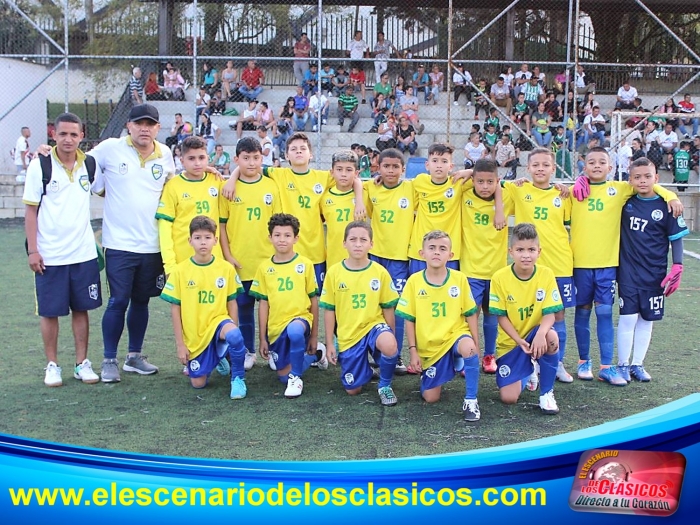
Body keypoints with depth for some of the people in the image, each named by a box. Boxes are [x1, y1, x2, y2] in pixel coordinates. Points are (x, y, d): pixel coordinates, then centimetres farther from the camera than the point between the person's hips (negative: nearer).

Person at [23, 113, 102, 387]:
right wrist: (32, 250, -9)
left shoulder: (89, 164, 3)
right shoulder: (40, 166, -7)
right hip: (49, 255, -3)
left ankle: (82, 363, 20)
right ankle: (52, 365, 19)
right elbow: (30, 210, -5)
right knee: (50, 312, 6)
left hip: (83, 253, 3)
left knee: (81, 309, 9)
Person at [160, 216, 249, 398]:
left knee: (234, 336, -36)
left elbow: (232, 303, 4)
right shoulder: (180, 271, -5)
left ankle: (238, 378, -9)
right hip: (193, 336, 1)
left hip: (218, 321, -1)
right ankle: (213, 359, 36)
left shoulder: (226, 269, -3)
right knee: (198, 383, 2)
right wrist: (180, 344, -3)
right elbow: (175, 309, -2)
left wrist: (234, 333, -5)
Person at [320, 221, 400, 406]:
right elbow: (329, 310, 2)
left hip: (374, 325, -1)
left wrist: (390, 338, 3)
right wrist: (329, 344, 2)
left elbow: (388, 309, 3)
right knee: (352, 389, 1)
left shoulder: (380, 272, -5)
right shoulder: (334, 272, -4)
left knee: (389, 346, -37)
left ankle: (385, 385, -6)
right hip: (348, 335, 1)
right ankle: (365, 370, 38)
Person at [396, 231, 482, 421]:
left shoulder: (459, 279, -5)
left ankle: (471, 400, -20)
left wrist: (475, 345, -4)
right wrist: (413, 351, -4)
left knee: (468, 347, -37)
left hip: (455, 336, -1)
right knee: (430, 397, -1)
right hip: (429, 347, 1)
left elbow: (470, 314, 1)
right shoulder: (414, 281, -5)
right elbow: (409, 319, 0)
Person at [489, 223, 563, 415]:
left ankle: (547, 393, -14)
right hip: (511, 342, 0)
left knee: (551, 337, -37)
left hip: (535, 335, 0)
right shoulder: (500, 278, -14)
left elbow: (549, 313, -14)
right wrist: (520, 341, -23)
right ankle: (527, 371, 25)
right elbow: (501, 317, -10)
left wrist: (540, 334, -35)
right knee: (509, 398, -13)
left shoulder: (546, 275, -12)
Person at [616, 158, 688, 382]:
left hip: (654, 273, 0)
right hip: (628, 271, 0)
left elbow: (676, 237, -1)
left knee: (646, 319, 9)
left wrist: (677, 267, -7)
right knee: (628, 318, -2)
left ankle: (637, 364, 22)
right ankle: (622, 365, 11)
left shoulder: (665, 206, -6)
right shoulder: (626, 202, -1)